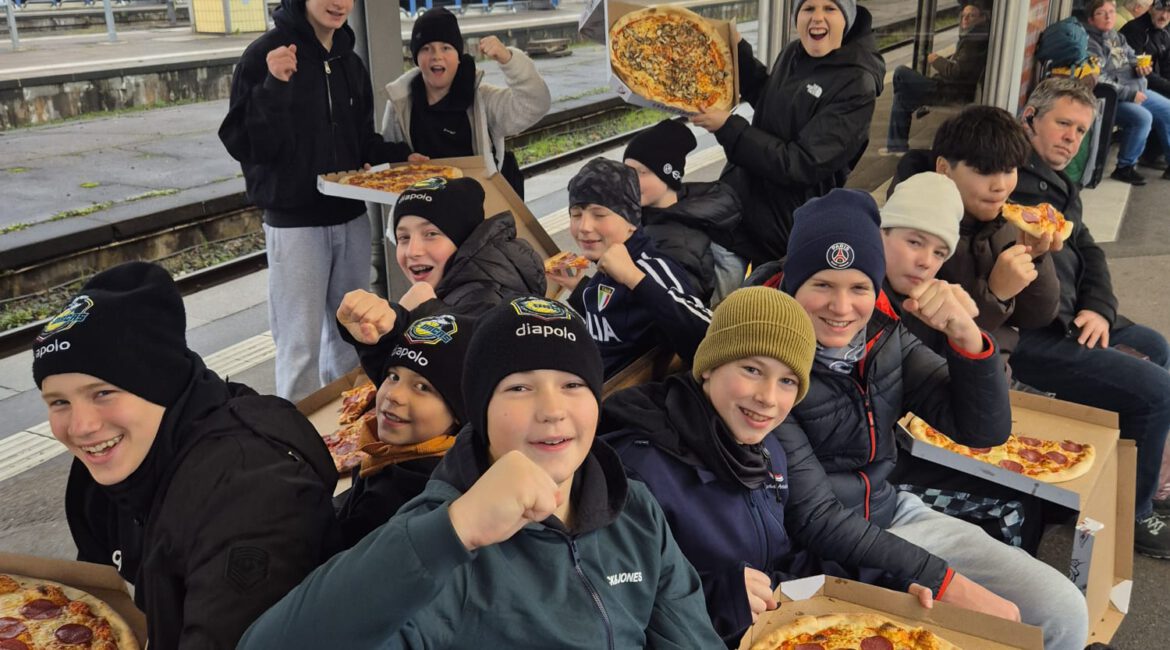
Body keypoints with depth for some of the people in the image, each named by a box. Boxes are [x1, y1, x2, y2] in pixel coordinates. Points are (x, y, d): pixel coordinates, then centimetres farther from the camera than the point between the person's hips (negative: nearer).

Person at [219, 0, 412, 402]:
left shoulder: (349, 60, 8)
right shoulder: (267, 53, -10)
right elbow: (243, 144, -16)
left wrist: (403, 156, 2)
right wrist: (274, 86, -28)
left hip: (351, 218, 6)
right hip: (294, 222, -6)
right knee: (300, 345, 1)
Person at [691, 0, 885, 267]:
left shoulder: (857, 86, -20)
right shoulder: (792, 54, 0)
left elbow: (802, 165, -25)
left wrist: (728, 128, -24)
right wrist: (736, 48, 9)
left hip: (785, 227, -7)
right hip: (739, 197, 7)